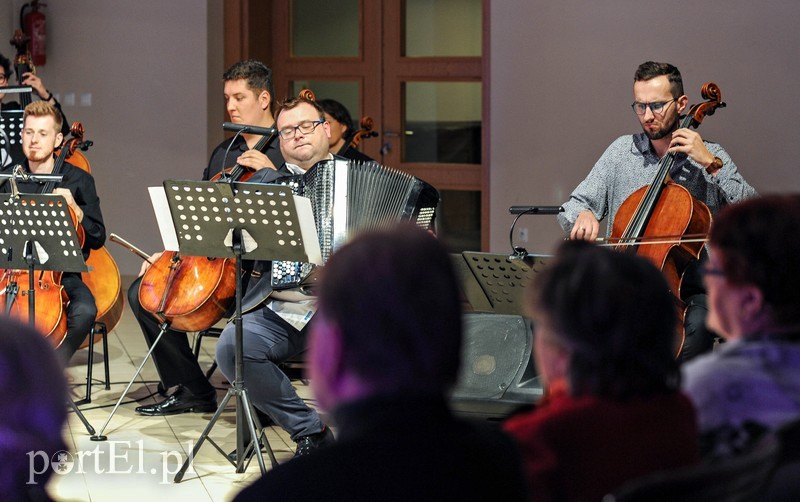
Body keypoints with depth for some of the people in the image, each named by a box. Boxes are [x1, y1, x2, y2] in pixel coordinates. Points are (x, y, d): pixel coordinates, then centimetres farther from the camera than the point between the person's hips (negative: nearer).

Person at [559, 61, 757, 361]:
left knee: (696, 323, -34)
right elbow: (573, 208, 11)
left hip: (687, 289, -2)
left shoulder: (711, 158, 5)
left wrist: (712, 164, -14)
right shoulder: (622, 151, 11)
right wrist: (582, 215, -14)